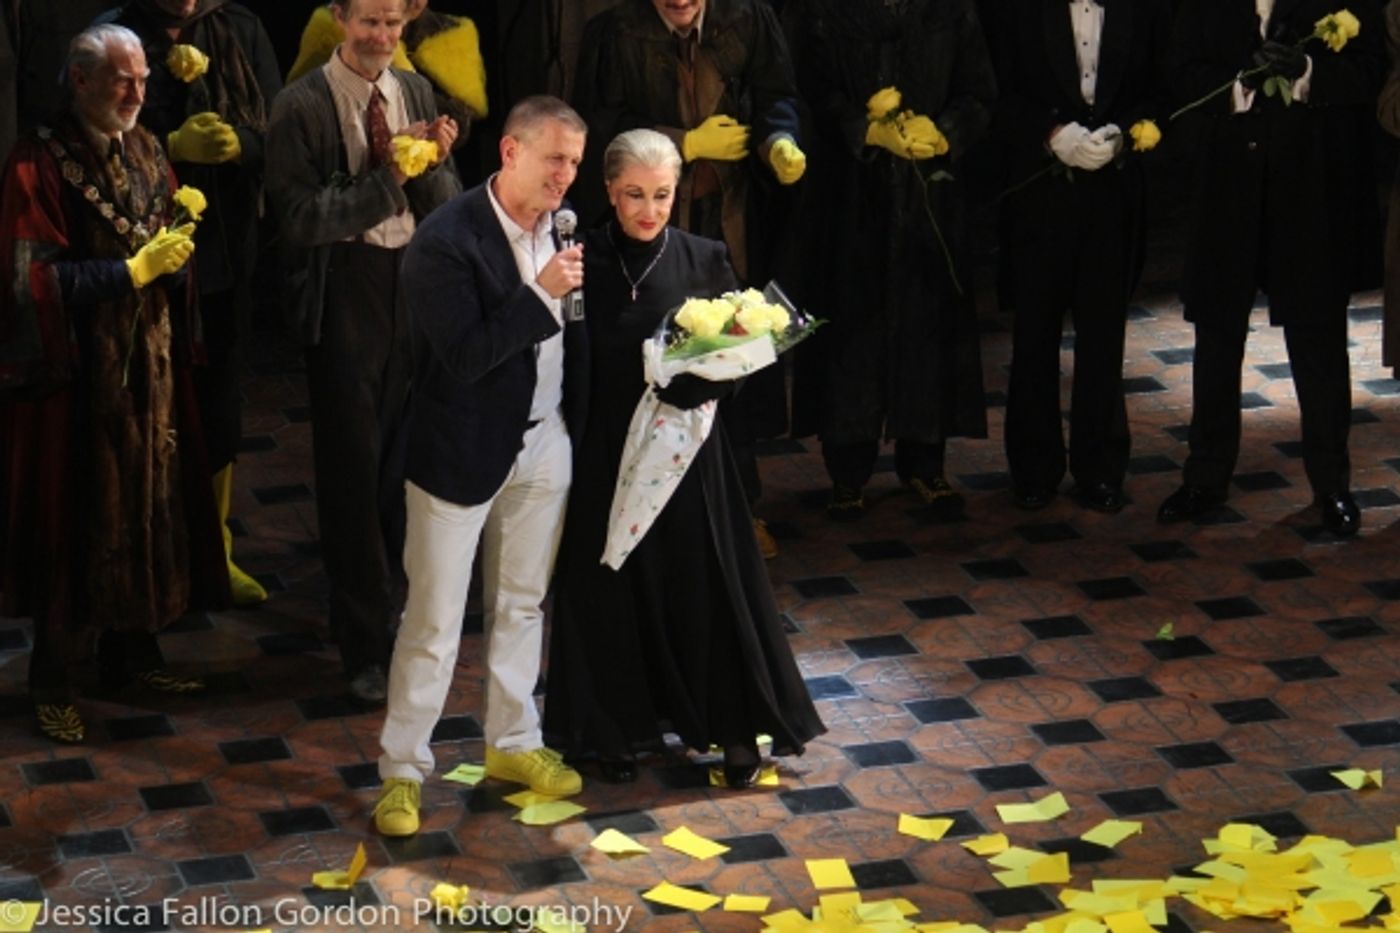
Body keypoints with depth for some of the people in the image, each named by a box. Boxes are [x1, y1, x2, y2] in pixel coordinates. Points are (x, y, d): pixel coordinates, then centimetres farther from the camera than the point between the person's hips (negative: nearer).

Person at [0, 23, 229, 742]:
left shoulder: (146, 153, 9)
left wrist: (178, 237, -8)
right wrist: (133, 270, -18)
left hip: (149, 363, 6)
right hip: (76, 372, -6)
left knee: (148, 504, 10)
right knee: (74, 517, -1)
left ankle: (132, 650, 24)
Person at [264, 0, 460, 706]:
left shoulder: (415, 92, 6)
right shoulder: (303, 106, -9)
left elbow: (445, 209, 7)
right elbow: (300, 217, -15)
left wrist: (435, 164, -14)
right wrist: (386, 177, -19)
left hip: (415, 283, 5)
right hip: (345, 292, -4)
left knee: (406, 454, 10)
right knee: (353, 466, 2)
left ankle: (379, 595, 30)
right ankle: (365, 643, 12)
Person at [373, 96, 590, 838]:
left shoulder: (559, 224, 0)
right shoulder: (447, 242, -21)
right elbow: (462, 357, -26)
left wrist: (577, 419, 3)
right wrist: (540, 295, -30)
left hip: (544, 444, 6)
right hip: (463, 453, -6)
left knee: (523, 606, 19)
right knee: (433, 622, 2)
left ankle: (513, 743, 34)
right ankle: (402, 770, 13)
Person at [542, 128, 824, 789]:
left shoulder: (703, 260, -3)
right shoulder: (584, 260, -5)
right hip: (606, 451, 0)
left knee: (705, 583, 7)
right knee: (613, 588, 9)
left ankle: (734, 728, 20)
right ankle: (619, 728, 25)